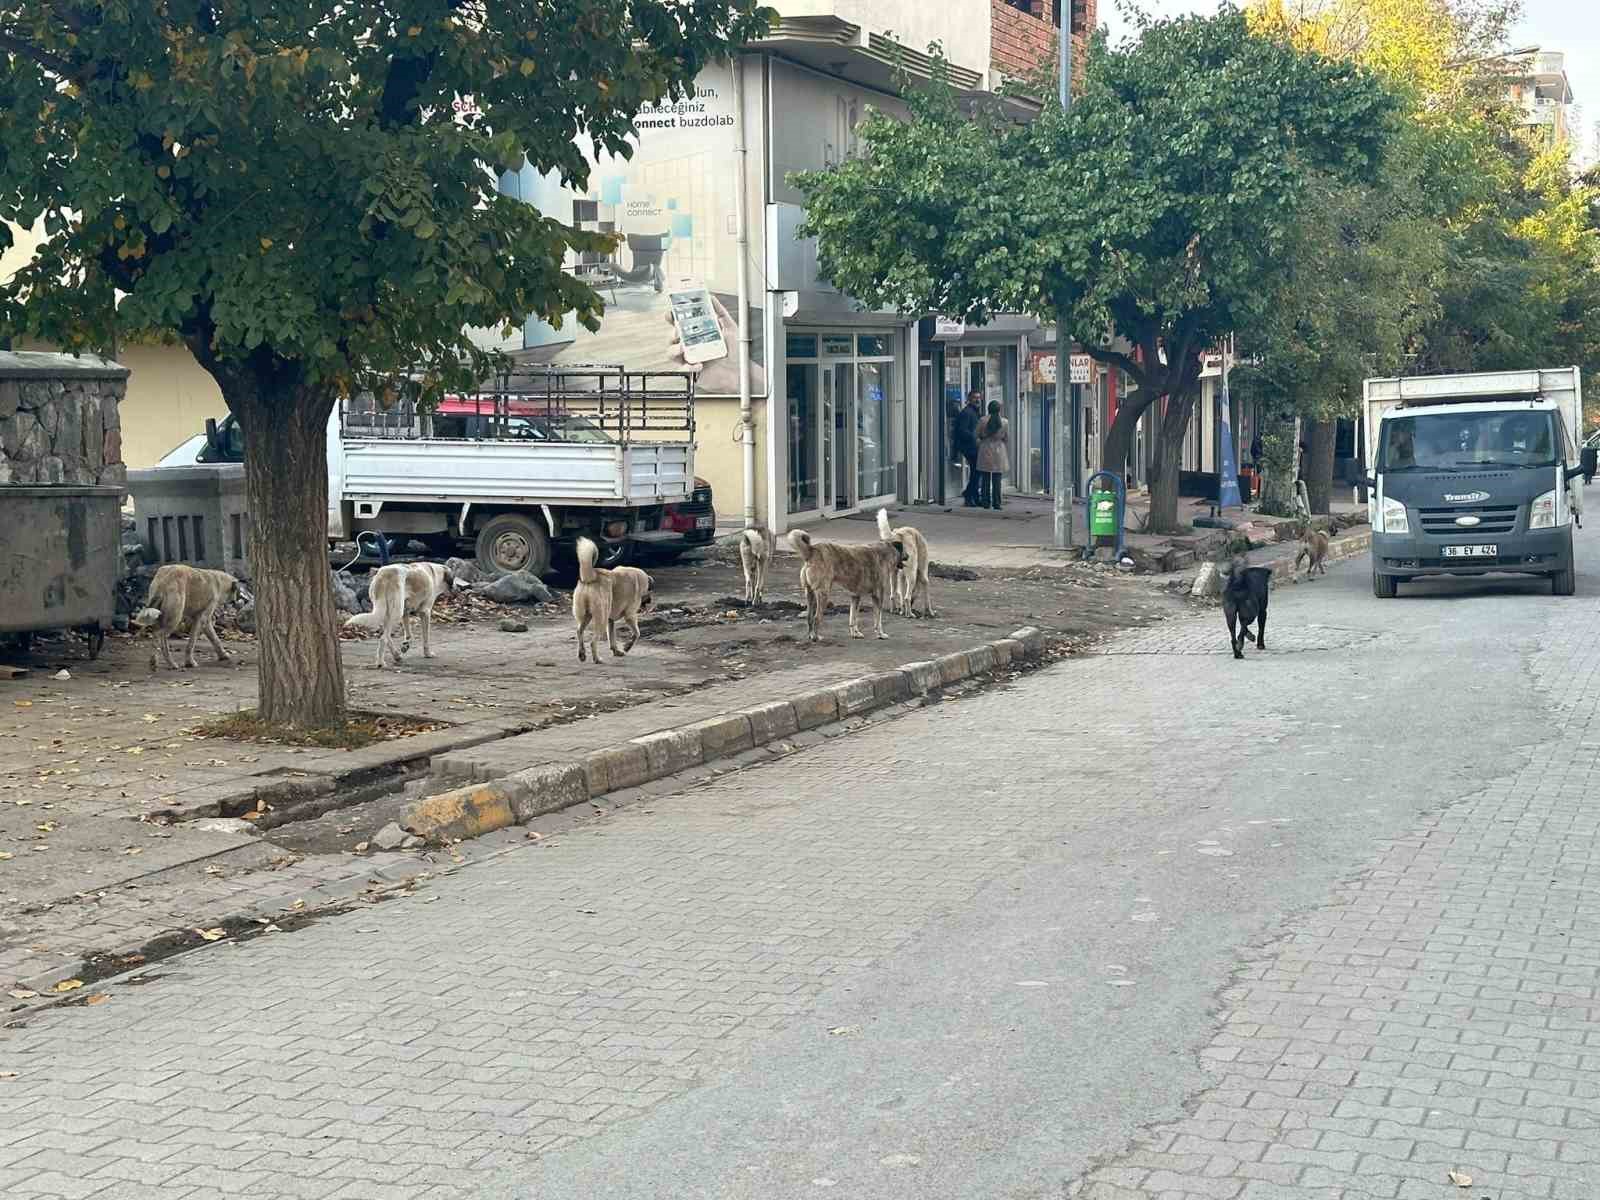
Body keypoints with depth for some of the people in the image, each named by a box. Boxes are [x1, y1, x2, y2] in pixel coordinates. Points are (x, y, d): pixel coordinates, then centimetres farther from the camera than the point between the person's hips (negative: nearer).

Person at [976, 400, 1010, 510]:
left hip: (985, 450, 0)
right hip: (999, 450, 0)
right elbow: (1007, 440, 3)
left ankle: (986, 502, 7)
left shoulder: (983, 420, -5)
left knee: (985, 478, 8)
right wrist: (1008, 457, 12)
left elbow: (977, 436, 4)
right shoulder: (1005, 422, -2)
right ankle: (996, 502, 2)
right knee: (997, 479, 4)